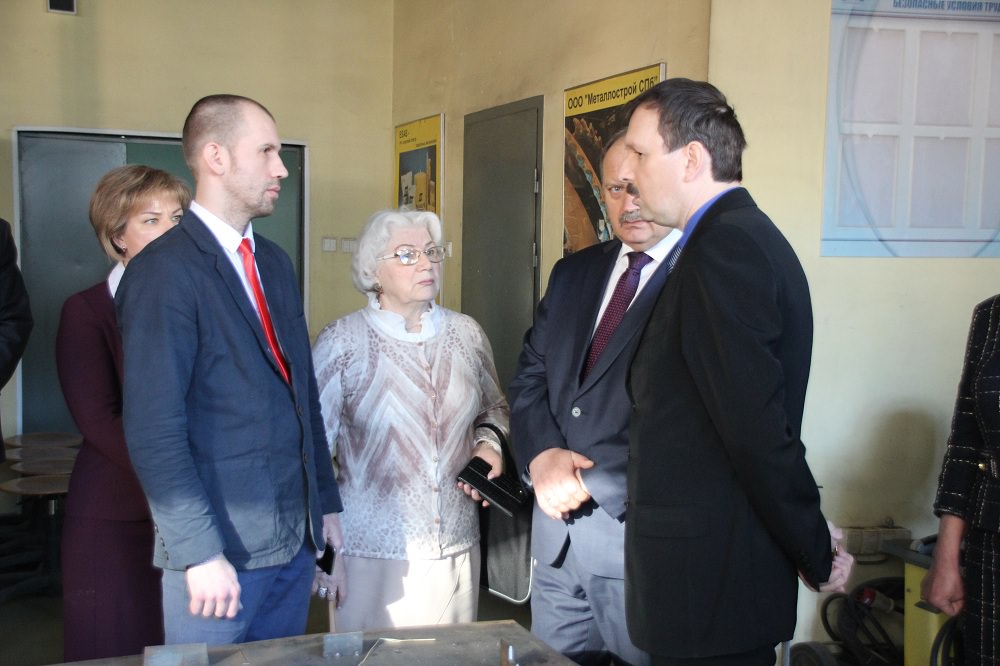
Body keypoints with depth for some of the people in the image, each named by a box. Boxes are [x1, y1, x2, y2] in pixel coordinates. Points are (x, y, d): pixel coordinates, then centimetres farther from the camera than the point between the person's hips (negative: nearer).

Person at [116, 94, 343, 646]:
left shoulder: (274, 263, 11)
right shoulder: (164, 273, -13)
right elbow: (154, 430, -17)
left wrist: (326, 503, 13)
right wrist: (201, 553, -18)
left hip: (297, 540, 7)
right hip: (221, 548, -7)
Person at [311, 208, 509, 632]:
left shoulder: (466, 333, 4)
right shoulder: (341, 341, -7)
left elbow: (493, 408, 21)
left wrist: (488, 442, -1)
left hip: (457, 549, 4)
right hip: (372, 553, -3)